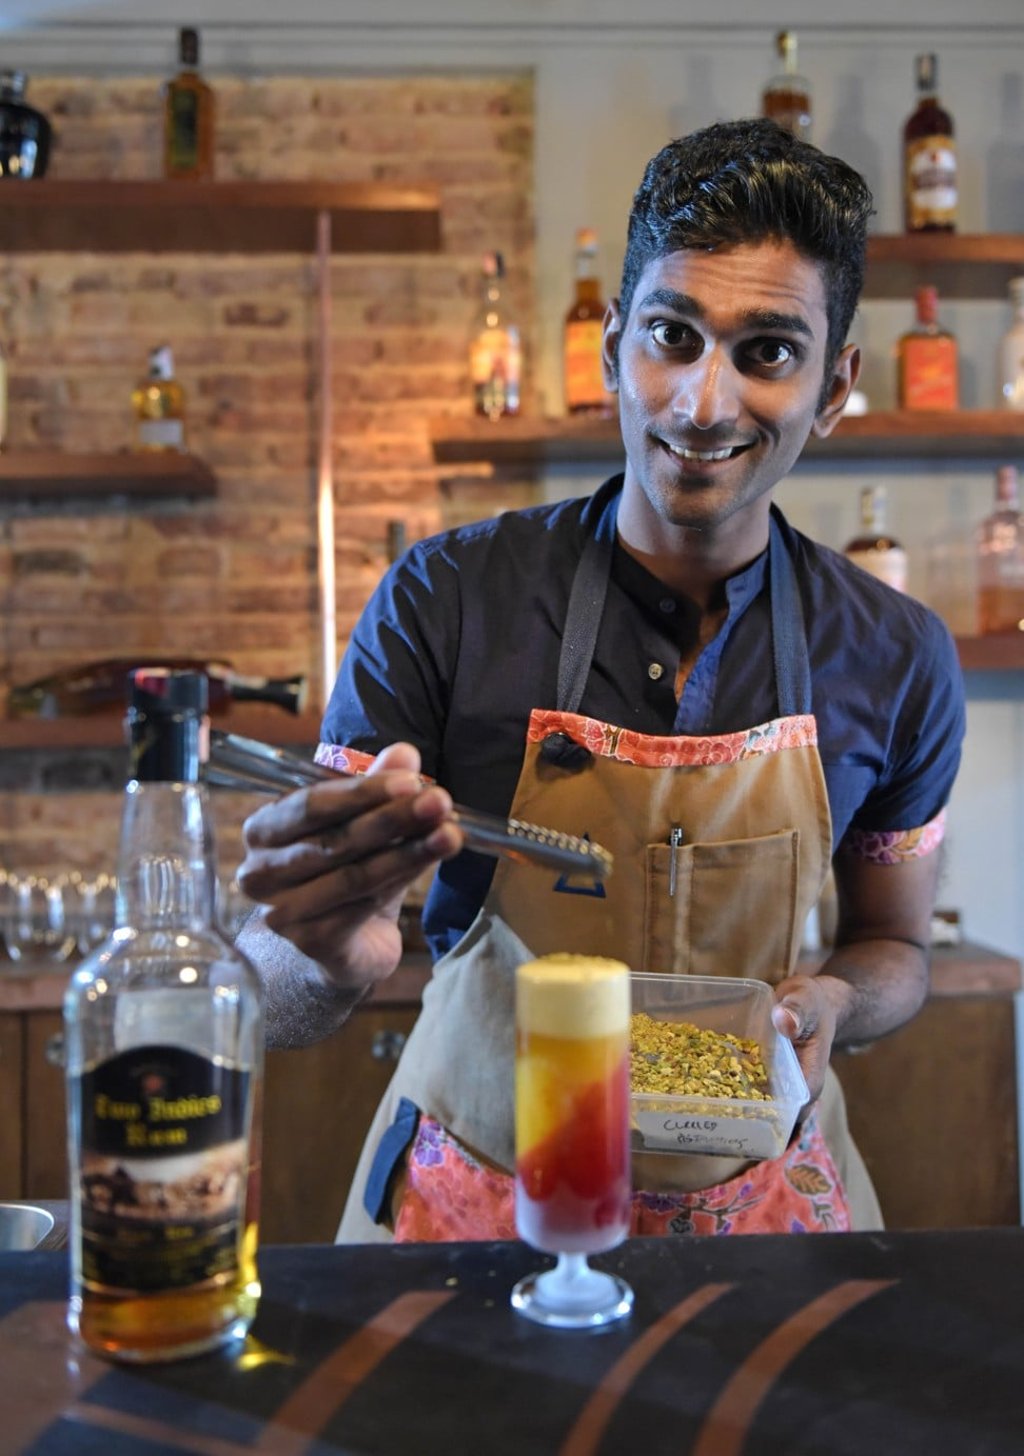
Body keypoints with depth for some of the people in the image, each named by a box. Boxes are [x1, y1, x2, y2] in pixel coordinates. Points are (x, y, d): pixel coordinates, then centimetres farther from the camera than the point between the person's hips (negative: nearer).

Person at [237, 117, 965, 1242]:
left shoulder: (899, 658, -9)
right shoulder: (442, 601, -17)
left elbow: (893, 946, 7)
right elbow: (275, 1008, -17)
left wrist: (828, 1000, -15)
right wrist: (327, 953, -40)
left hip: (758, 1199, 2)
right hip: (477, 1196, -1)